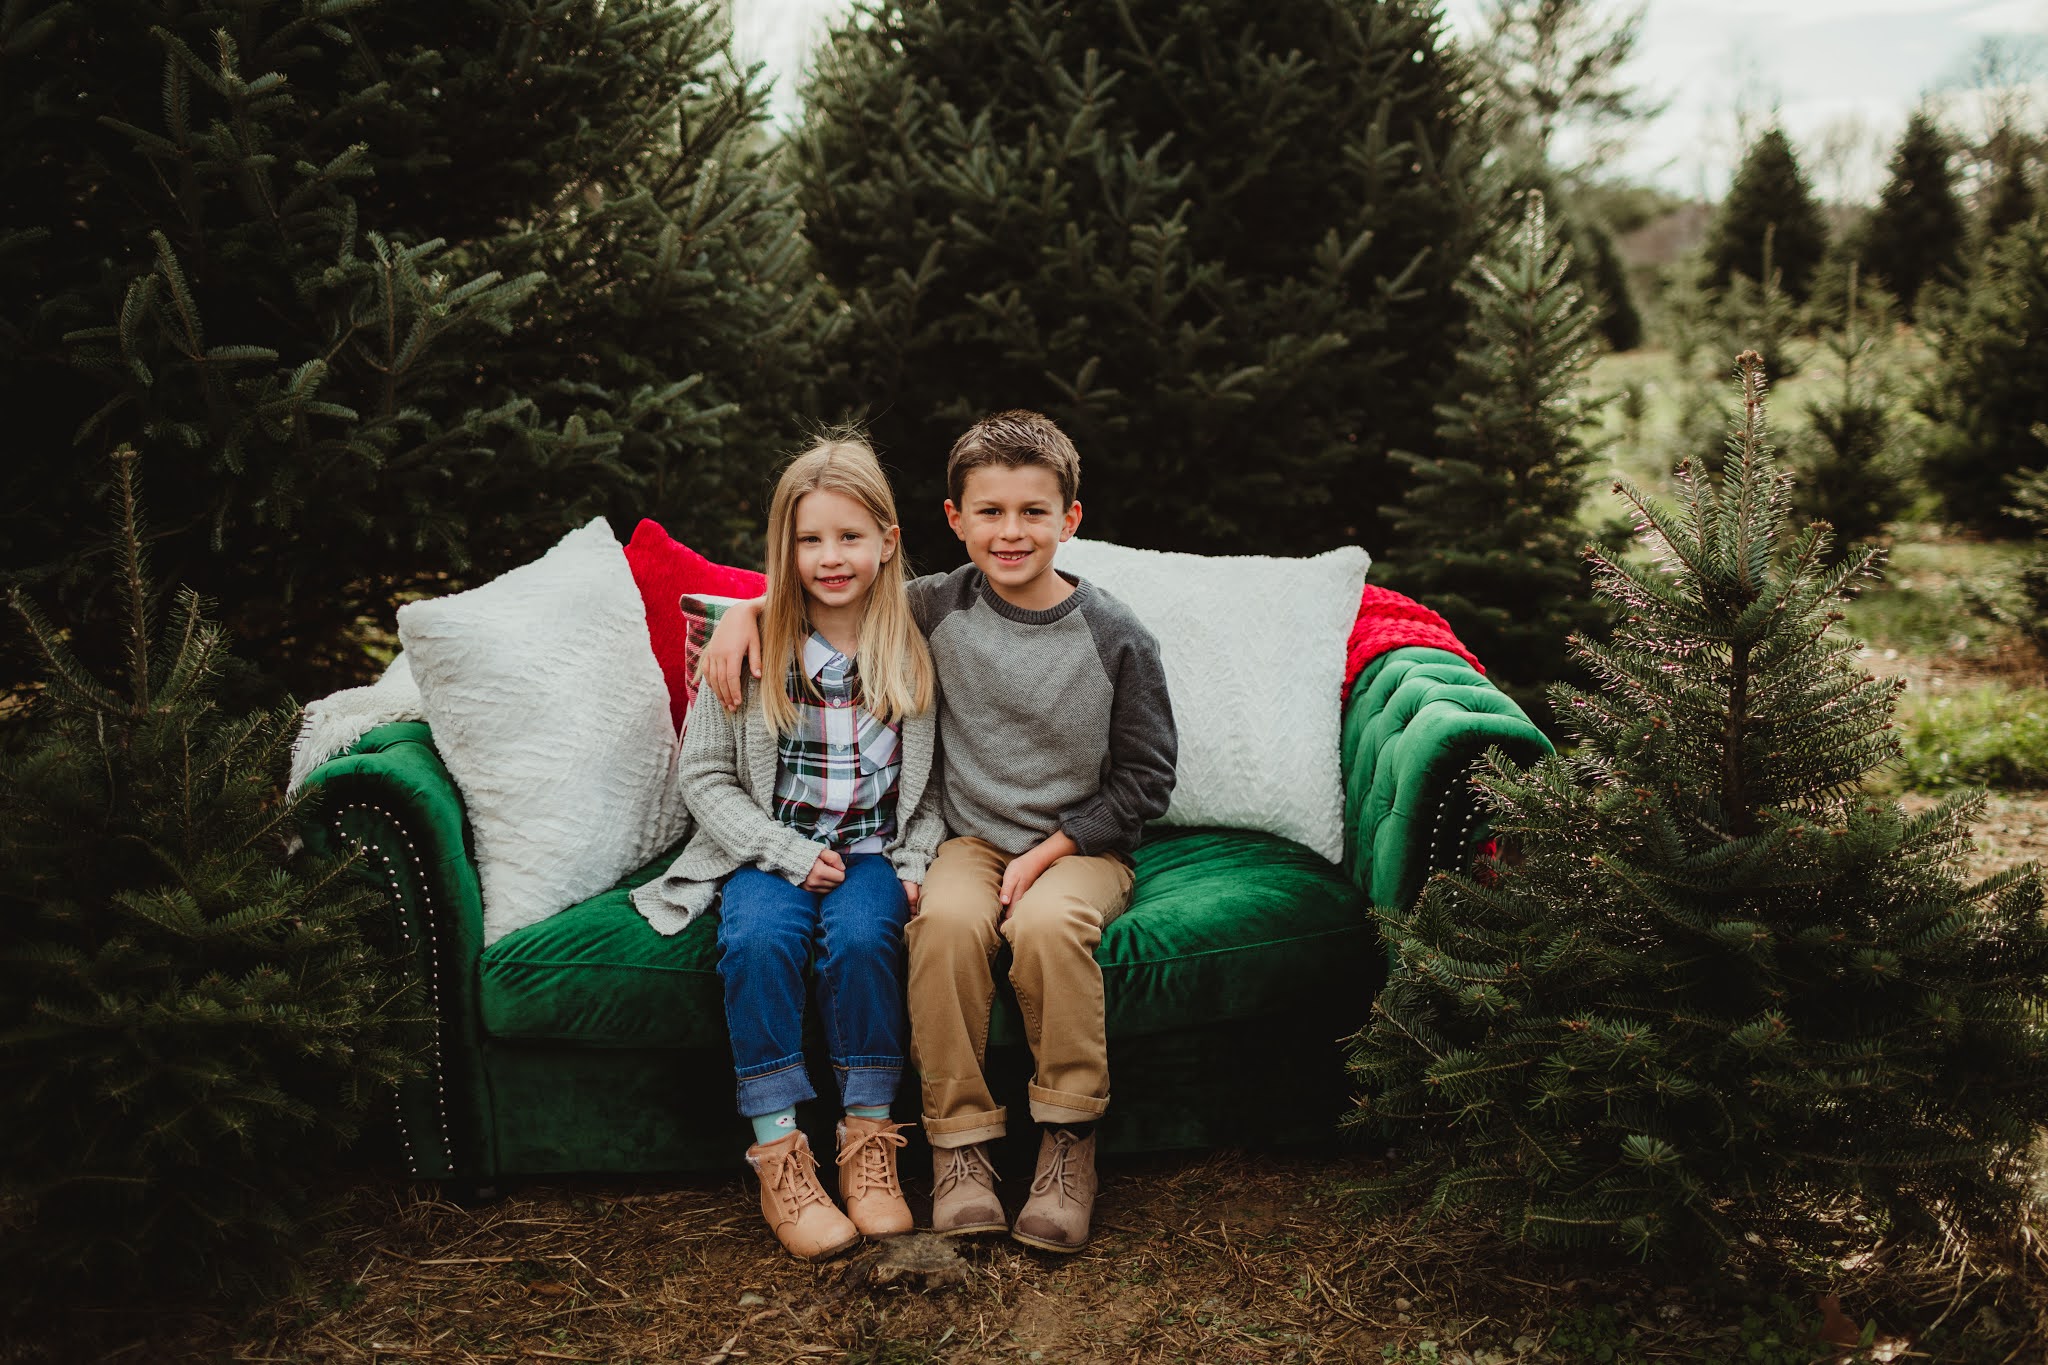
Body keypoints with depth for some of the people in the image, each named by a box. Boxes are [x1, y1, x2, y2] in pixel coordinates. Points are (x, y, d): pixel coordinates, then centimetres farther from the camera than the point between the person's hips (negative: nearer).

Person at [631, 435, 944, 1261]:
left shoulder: (917, 651, 2)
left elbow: (940, 781, 8)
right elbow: (703, 774, 0)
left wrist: (916, 864, -8)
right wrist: (787, 852, -11)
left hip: (874, 852, 0)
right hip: (769, 850, 0)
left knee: (861, 936, -32)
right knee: (759, 938, -31)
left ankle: (867, 1137, -18)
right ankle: (777, 1149, -23)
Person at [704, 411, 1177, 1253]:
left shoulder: (1116, 639, -7)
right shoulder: (939, 608, 0)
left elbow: (1144, 780, -2)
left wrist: (1048, 852, -12)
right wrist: (746, 611, -2)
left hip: (1080, 844, -2)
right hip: (972, 838, 2)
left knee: (1046, 923, -34)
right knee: (947, 918, -32)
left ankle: (1068, 1137, -15)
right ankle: (960, 1139, -18)